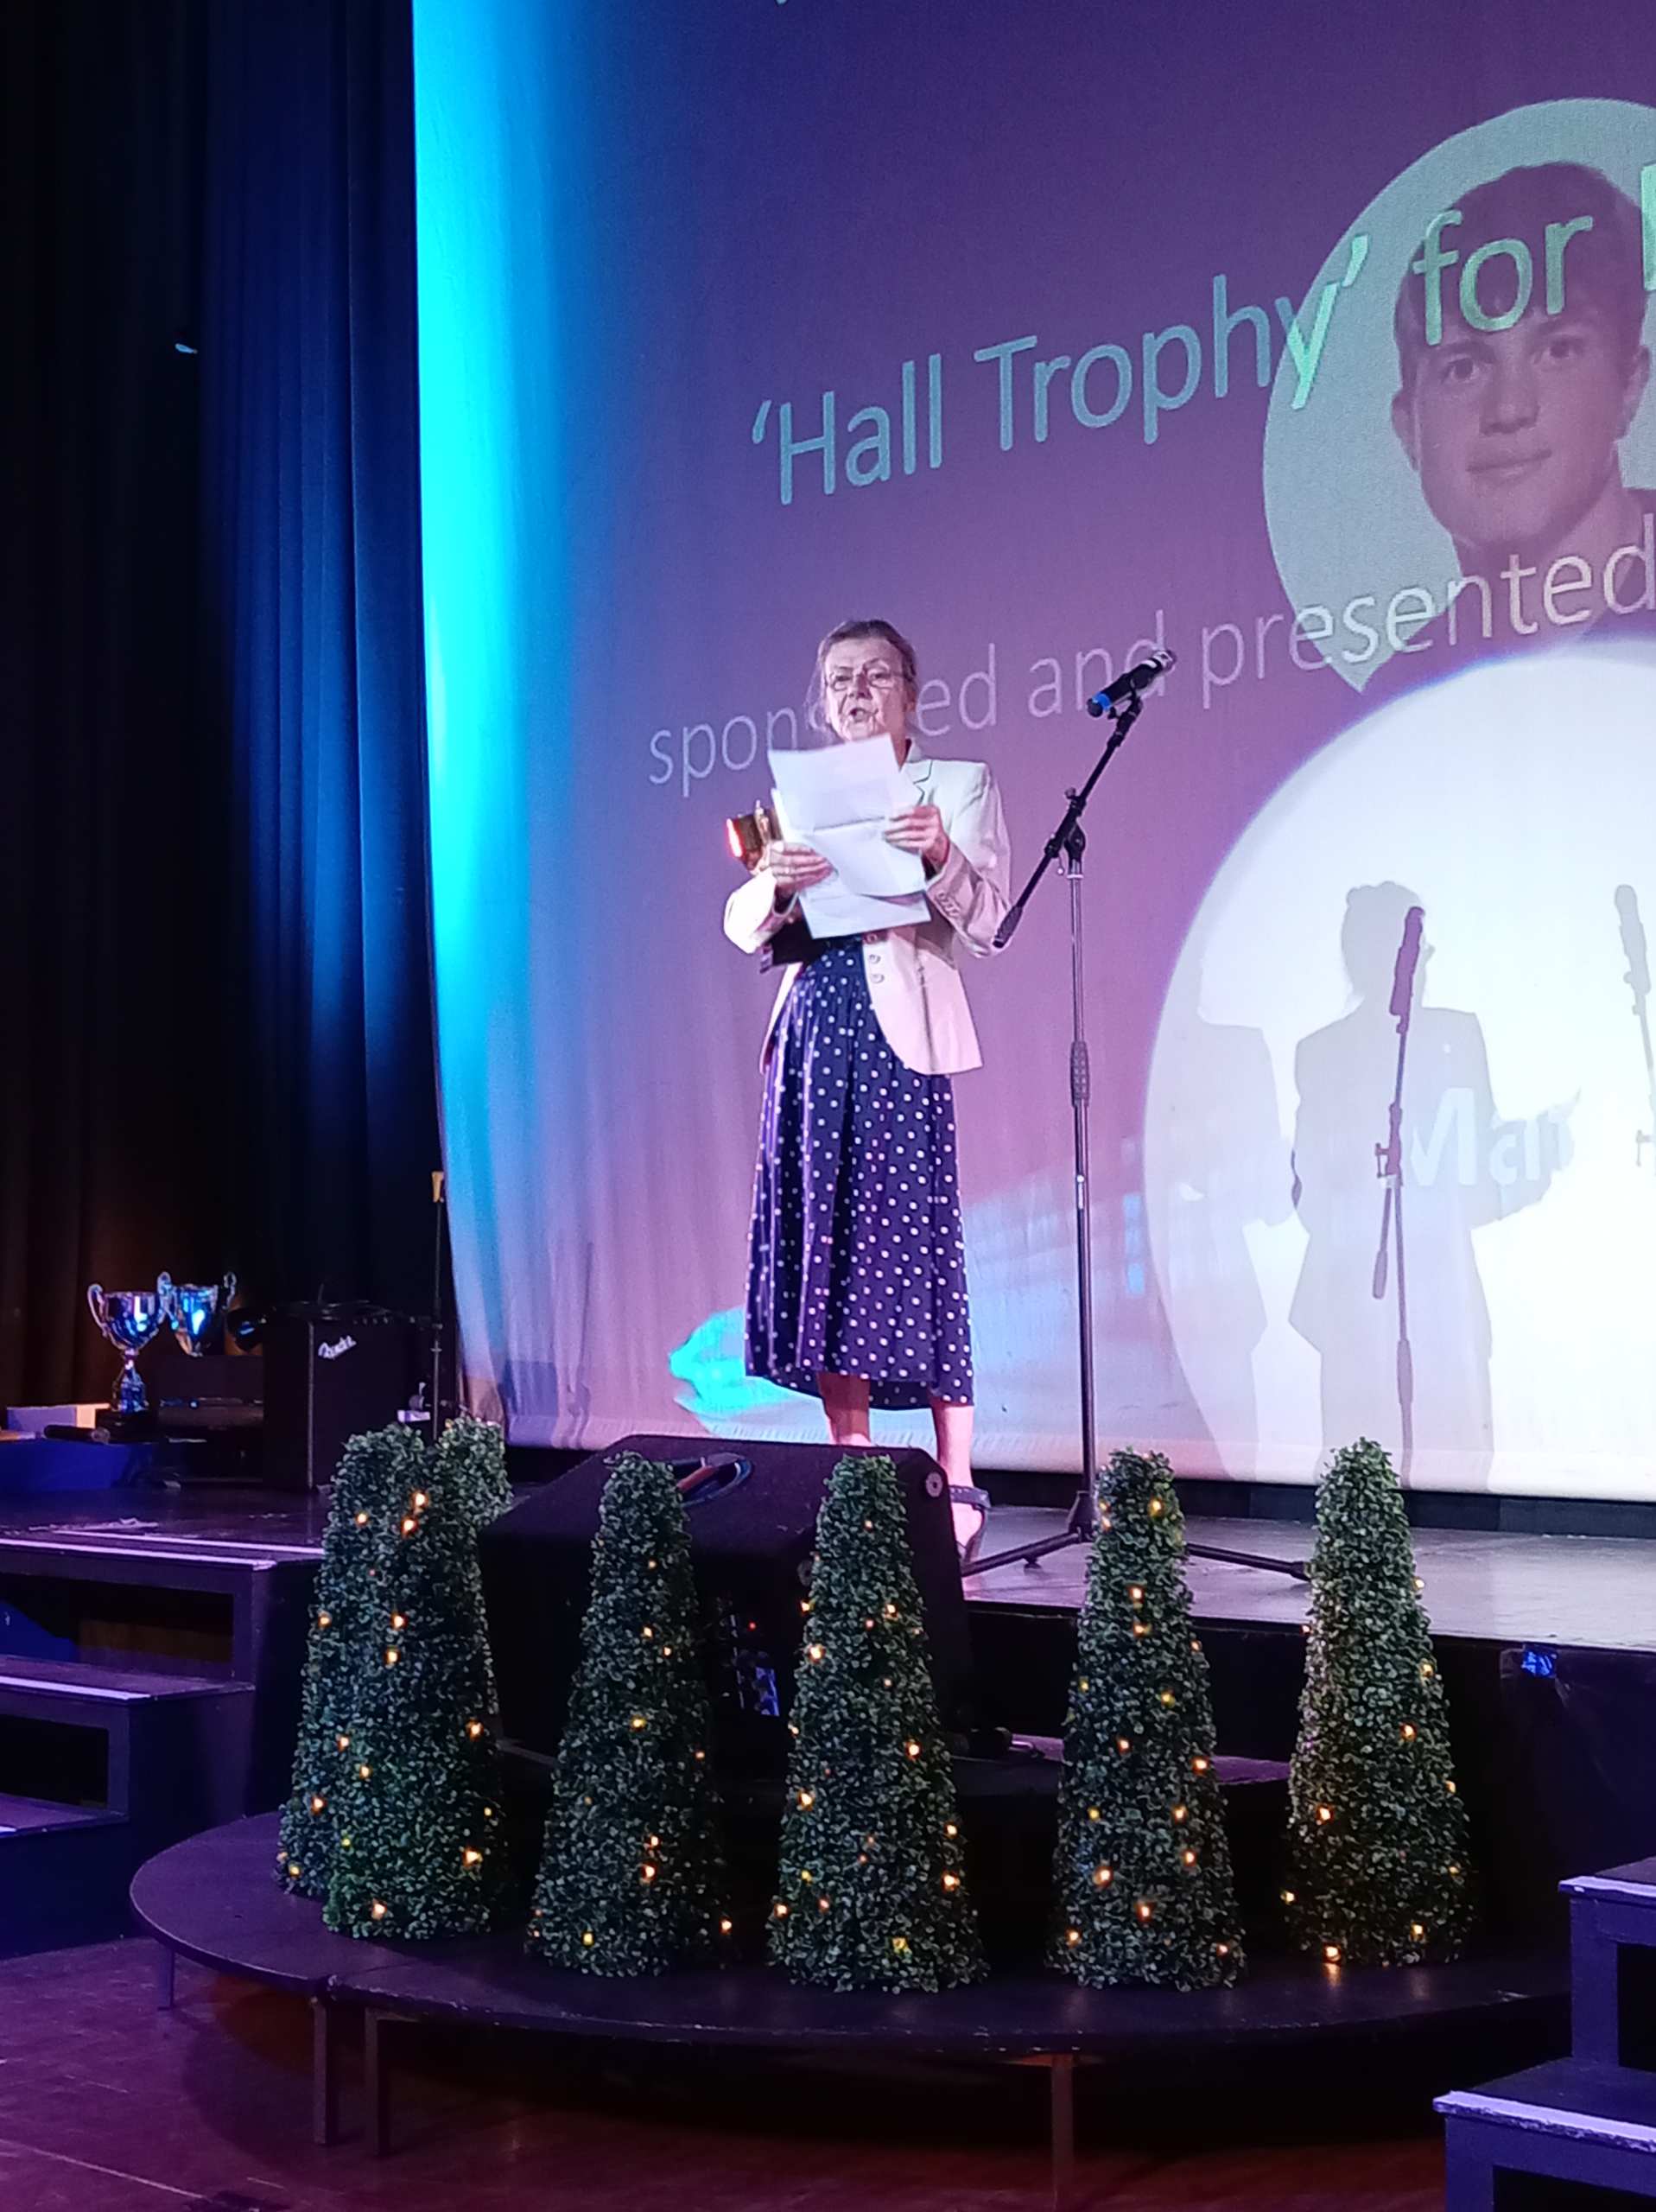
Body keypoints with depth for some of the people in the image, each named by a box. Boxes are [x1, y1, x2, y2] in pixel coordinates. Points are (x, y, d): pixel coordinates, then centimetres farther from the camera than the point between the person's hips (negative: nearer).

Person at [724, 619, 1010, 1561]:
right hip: (813, 1036, 5)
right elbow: (744, 930, 9)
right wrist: (775, 884, -13)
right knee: (825, 1248, 3)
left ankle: (957, 1490, -4)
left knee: (913, 1247, -8)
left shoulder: (960, 785, 7)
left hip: (900, 1039, -5)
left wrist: (941, 857, -22)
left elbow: (988, 927, -4)